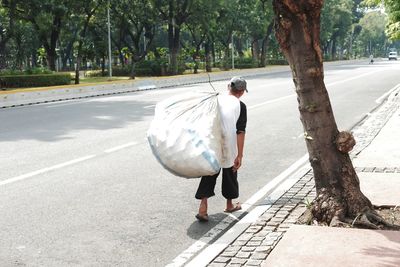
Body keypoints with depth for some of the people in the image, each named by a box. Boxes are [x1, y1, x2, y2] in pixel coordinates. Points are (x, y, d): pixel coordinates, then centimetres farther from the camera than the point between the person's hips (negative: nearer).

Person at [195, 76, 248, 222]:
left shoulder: (216, 100, 2)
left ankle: (202, 209, -5)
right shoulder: (240, 106, -7)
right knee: (230, 174, 17)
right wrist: (240, 155, -9)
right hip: (229, 149, -2)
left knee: (209, 175, 8)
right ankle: (230, 205, 35)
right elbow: (240, 132, -11)